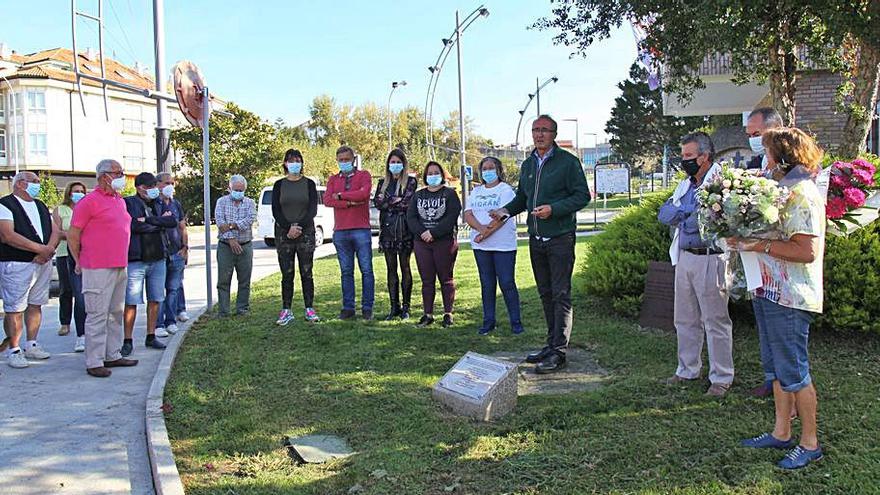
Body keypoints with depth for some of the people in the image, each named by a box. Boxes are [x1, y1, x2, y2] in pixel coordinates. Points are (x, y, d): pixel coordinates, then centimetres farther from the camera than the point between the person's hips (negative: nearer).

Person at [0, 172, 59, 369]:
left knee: (36, 305, 12)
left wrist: (48, 250, -10)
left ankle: (31, 345, 21)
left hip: (43, 263, 7)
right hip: (17, 265, -7)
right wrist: (41, 248, -17)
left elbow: (55, 232, 11)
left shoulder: (41, 206, 18)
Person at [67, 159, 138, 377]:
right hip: (98, 269, -8)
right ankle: (94, 363, 2)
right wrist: (79, 262, 0)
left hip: (120, 267, 8)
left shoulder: (120, 201, 15)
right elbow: (72, 235, -7)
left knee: (116, 313, 13)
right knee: (98, 315, -4)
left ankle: (113, 355, 23)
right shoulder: (89, 201, -9)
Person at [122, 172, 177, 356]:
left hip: (158, 258, 5)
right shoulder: (129, 203, -2)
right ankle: (127, 340, 4)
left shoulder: (158, 203, 14)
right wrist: (160, 223, -5)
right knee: (131, 302, -4)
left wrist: (149, 220, -12)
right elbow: (133, 225, -17)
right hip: (136, 260, -5)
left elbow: (173, 221, -2)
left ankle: (151, 337, 20)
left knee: (155, 300, 10)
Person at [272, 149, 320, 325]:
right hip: (283, 233, 1)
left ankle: (309, 309, 6)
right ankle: (286, 311, 6)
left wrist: (299, 226, -15)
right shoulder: (279, 185, 8)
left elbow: (313, 210, -2)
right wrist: (289, 228, -12)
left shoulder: (309, 184, 5)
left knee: (306, 273, 1)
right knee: (287, 274, 1)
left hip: (306, 232, -1)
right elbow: (275, 211, 1)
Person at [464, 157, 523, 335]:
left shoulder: (506, 190, -1)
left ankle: (515, 321, 6)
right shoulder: (476, 191, 15)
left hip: (503, 245, -5)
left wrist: (485, 233, -16)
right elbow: (468, 215, 3)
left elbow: (502, 217, -13)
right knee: (487, 284, 9)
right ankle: (488, 321, 16)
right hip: (481, 247, 5)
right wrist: (481, 228, -16)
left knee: (507, 284, -4)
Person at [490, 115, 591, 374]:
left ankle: (559, 352, -3)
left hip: (560, 238, -7)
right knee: (546, 294, 12)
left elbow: (582, 195, -9)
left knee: (560, 294, -6)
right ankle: (552, 344, 21)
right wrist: (506, 210, 4)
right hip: (536, 238, 7)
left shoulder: (568, 161, -6)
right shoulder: (528, 164, 14)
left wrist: (553, 209, -20)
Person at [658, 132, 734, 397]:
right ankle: (688, 370, 28)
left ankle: (722, 378, 10)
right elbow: (664, 214, 7)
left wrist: (682, 217, -10)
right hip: (685, 258, 8)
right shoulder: (686, 185, 16)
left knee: (715, 321, 0)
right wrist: (689, 213, -9)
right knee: (685, 320, 15)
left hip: (710, 260, -8)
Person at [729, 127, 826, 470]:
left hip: (790, 299, -10)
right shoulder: (779, 189, 13)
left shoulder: (803, 194, -17)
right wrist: (744, 239, 5)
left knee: (793, 371, 0)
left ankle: (810, 443, 14)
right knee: (776, 369, 17)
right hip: (769, 292, 10)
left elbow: (807, 251, -24)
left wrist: (759, 245, -22)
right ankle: (781, 433, 29)